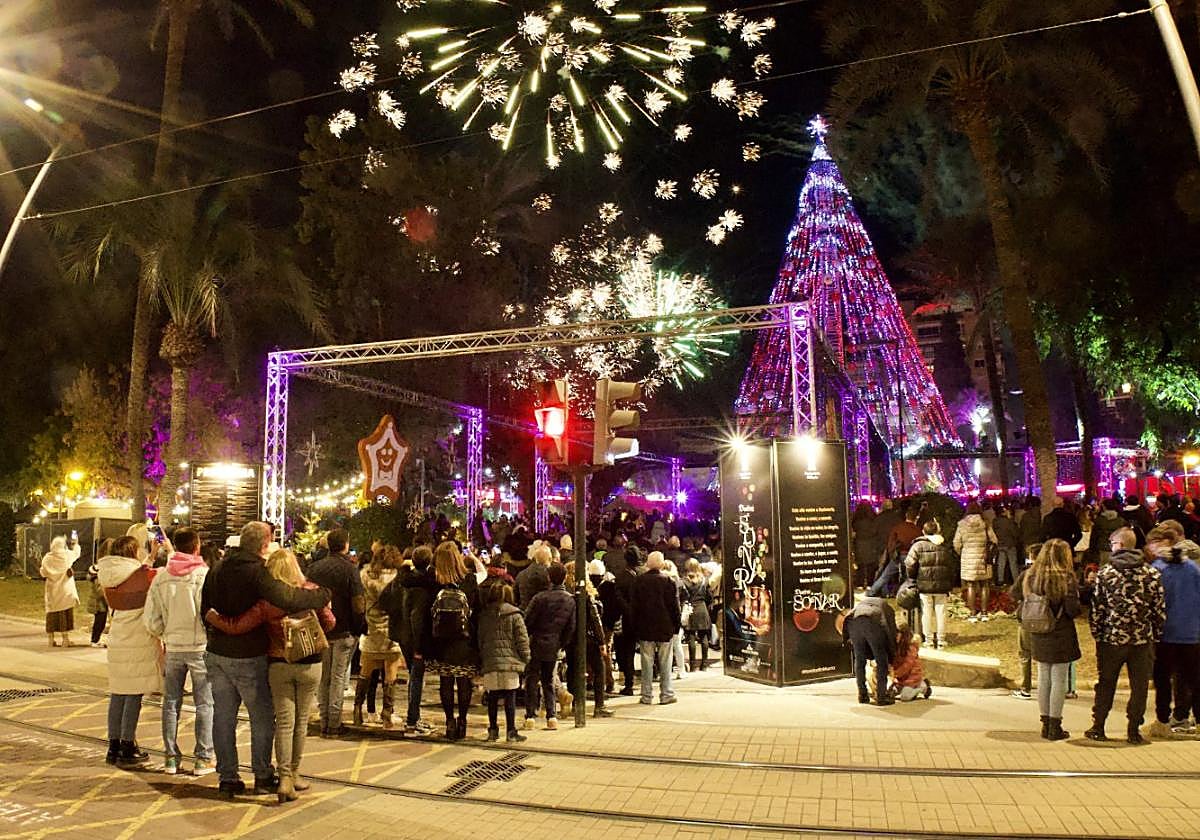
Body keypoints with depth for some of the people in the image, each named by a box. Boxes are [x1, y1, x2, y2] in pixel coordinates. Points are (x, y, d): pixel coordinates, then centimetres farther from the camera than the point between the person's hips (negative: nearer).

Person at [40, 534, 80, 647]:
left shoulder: (47, 558, -7)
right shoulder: (68, 555, -6)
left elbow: (43, 573, -2)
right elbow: (76, 552, 16)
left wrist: (41, 570, 21)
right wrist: (76, 543, 36)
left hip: (52, 591, 1)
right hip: (65, 590, -1)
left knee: (52, 614, 8)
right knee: (65, 614, 3)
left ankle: (51, 639, 12)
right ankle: (65, 639, 3)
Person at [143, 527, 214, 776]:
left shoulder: (161, 578, 0)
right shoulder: (205, 575, -14)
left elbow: (151, 619, 3)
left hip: (173, 647, 4)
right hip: (201, 646, -4)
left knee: (171, 703, 15)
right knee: (204, 703, 5)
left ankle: (171, 757, 20)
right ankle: (203, 758, 8)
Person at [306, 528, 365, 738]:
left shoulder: (314, 568, 2)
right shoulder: (350, 569, -12)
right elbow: (358, 604, -16)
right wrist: (358, 628, -3)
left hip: (320, 631, 4)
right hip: (344, 632, -4)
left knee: (323, 679, 13)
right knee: (339, 677, 4)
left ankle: (324, 724, 18)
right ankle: (334, 725, 7)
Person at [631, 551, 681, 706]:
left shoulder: (638, 580, -3)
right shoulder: (668, 581, -8)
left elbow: (633, 606, 1)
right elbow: (675, 606, -5)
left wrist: (635, 627, 9)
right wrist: (676, 626, 5)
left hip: (644, 629, 1)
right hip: (665, 629, -1)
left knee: (647, 663, 7)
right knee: (665, 664, 8)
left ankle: (647, 695, 11)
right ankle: (666, 694, 11)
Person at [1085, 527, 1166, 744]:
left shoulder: (1105, 573, -6)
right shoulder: (1152, 574, -2)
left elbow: (1096, 609, -5)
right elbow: (1160, 610, 0)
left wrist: (1097, 634, 6)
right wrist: (1156, 636, 11)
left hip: (1112, 639, -1)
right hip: (1142, 639, 1)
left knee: (1106, 685, 11)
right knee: (1139, 686, 10)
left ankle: (1098, 728, 17)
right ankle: (1134, 731, 15)